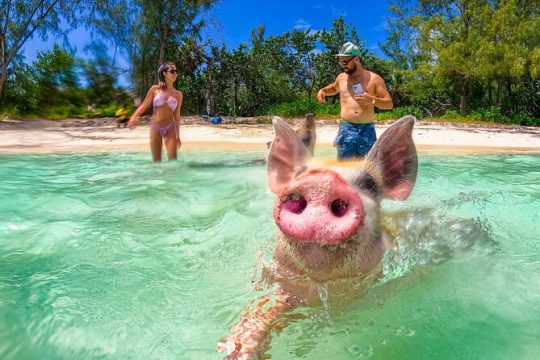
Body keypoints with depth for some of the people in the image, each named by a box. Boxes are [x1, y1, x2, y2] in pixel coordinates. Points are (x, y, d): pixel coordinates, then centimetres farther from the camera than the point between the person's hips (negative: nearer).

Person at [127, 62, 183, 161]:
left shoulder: (178, 94, 5)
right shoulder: (155, 89, 0)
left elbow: (177, 116, 9)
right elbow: (144, 105, 2)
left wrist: (178, 136, 9)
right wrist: (134, 117, -16)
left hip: (170, 129, 1)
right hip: (155, 128, -1)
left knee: (173, 160, -5)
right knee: (156, 160, 5)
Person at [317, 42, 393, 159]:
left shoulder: (374, 79, 2)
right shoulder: (341, 77, 13)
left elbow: (389, 103, 0)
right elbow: (334, 88, 37)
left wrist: (372, 100, -18)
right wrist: (323, 90, 16)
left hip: (367, 130, -1)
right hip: (346, 129, 1)